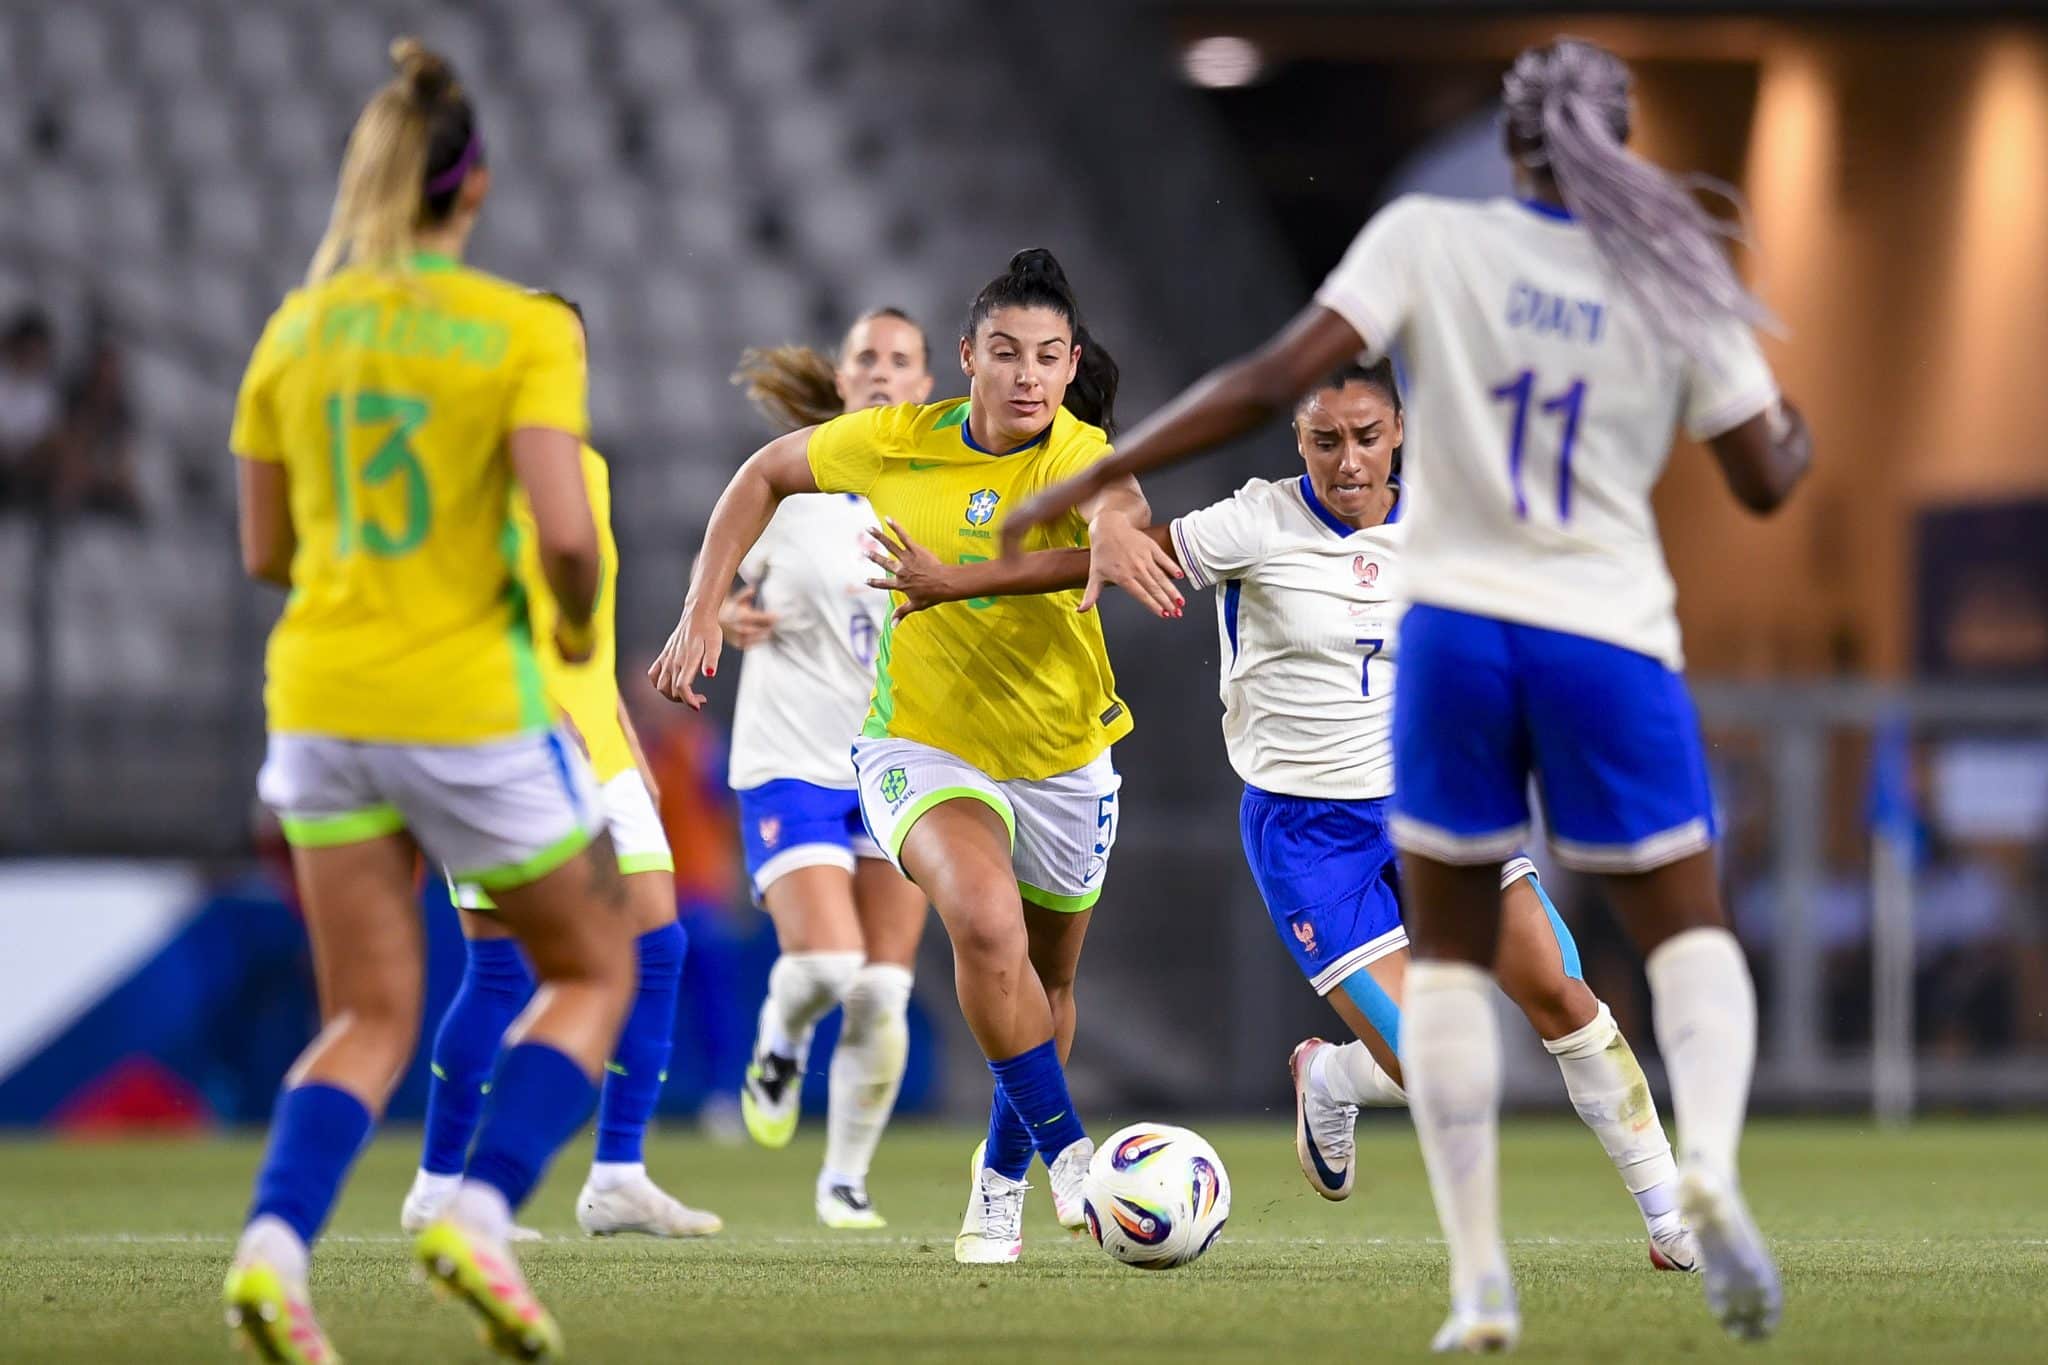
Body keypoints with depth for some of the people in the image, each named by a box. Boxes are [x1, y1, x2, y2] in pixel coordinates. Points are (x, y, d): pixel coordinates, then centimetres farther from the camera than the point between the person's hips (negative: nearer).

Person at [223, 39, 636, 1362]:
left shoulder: (295, 331, 5)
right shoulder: (526, 329, -9)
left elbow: (265, 551, 10)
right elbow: (563, 529, -19)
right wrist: (580, 622, 1)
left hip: (321, 700, 5)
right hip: (471, 705, -5)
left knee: (372, 1020, 11)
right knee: (593, 971, 15)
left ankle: (273, 1244, -14)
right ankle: (480, 1213, -5)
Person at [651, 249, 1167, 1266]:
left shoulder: (1081, 456, -19)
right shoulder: (897, 441, -12)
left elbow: (1116, 506, -44)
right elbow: (768, 474, 5)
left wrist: (1114, 531, -69)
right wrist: (702, 613, -2)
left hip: (1061, 757, 1)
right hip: (922, 744, -1)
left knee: (1045, 981, 18)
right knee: (987, 923, -30)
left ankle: (1003, 1170, 46)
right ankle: (1067, 1152, -16)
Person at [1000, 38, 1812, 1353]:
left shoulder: (1429, 240, -3)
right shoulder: (1672, 282, -1)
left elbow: (1275, 379, -13)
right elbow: (1766, 481, 4)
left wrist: (1089, 478, -10)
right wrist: (1801, 436, 28)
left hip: (1457, 632, 0)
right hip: (1609, 648, 0)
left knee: (1451, 956, 14)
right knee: (1690, 933, 15)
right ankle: (1710, 1169, -16)